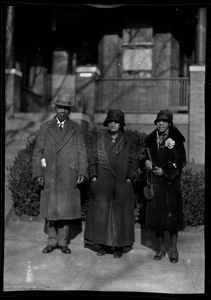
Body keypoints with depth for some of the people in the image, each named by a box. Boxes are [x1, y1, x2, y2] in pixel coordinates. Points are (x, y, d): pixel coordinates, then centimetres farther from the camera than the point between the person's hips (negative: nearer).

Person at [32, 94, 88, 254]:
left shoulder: (76, 128, 8)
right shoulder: (45, 127, 8)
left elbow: (81, 152, 5)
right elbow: (38, 151, 5)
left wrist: (82, 172, -5)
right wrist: (38, 173, -3)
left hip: (69, 176, 0)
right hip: (49, 175, 0)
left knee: (66, 208, 4)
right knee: (50, 208, 4)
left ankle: (63, 242, 16)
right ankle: (52, 241, 18)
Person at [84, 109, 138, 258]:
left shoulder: (128, 142, 6)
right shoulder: (98, 139, 7)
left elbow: (132, 162, 5)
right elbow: (92, 158, 5)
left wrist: (130, 178, -5)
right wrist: (94, 176, -3)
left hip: (122, 183, 0)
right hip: (101, 183, 0)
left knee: (120, 214, 3)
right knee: (100, 212, 1)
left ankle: (119, 247, 13)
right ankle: (103, 245, 13)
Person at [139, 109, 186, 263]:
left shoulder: (176, 140, -3)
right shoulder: (151, 140, 9)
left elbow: (181, 161, -6)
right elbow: (145, 155, 14)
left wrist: (165, 171, -14)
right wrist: (146, 161, -9)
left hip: (170, 182, -3)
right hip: (155, 182, 4)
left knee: (171, 214, -1)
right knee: (156, 214, 5)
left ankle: (174, 249, 14)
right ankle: (161, 248, 19)